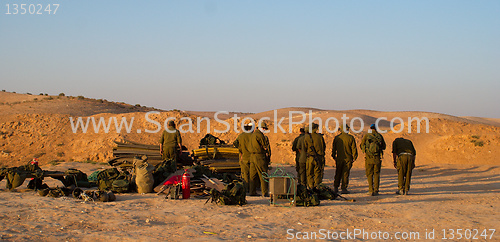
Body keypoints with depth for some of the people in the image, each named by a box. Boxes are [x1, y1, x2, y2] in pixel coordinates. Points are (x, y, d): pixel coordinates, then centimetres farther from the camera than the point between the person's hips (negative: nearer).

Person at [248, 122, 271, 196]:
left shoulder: (253, 134, 16)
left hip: (252, 156, 9)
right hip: (259, 156, -9)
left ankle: (252, 191, 11)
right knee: (263, 175, -4)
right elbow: (265, 145, -10)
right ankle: (265, 192, -4)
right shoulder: (259, 135, -13)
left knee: (253, 175, 10)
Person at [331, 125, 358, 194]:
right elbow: (354, 148, -6)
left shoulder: (336, 138, 1)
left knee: (338, 173, 15)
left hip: (339, 159, 3)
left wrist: (334, 156, 17)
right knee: (345, 174, 2)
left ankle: (335, 188, 18)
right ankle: (344, 188, 1)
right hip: (348, 159, -3)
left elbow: (333, 148, 7)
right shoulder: (351, 138, -7)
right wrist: (354, 157, 3)